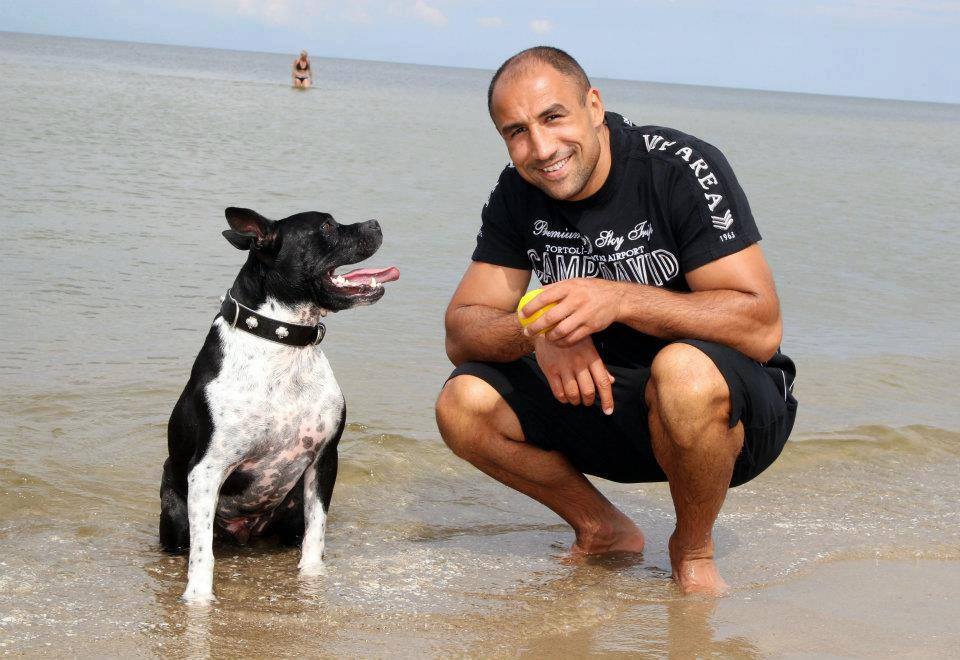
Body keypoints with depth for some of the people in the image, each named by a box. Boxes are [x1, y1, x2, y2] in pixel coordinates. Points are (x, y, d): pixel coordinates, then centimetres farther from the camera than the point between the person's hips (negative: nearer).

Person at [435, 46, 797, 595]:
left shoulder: (681, 168, -19)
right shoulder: (518, 194, -2)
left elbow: (761, 328, -26)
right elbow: (461, 333, -4)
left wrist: (619, 300, -35)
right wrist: (538, 331, -26)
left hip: (734, 411, -5)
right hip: (603, 402, 5)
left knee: (684, 369, -39)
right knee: (464, 405, -14)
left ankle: (694, 550, -10)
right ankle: (605, 533, 7)